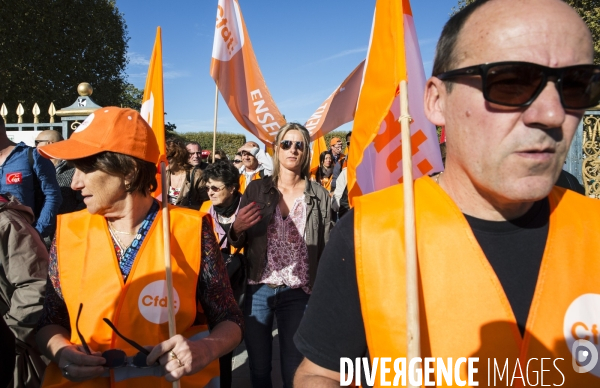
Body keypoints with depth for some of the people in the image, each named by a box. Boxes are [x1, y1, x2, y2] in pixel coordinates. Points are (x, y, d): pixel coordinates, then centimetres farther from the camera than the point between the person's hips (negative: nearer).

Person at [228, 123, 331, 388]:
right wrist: (236, 229, -16)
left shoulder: (320, 195, -1)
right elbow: (238, 244, 6)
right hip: (258, 290, 1)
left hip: (298, 294, -1)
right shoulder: (256, 189, 0)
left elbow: (325, 249, 1)